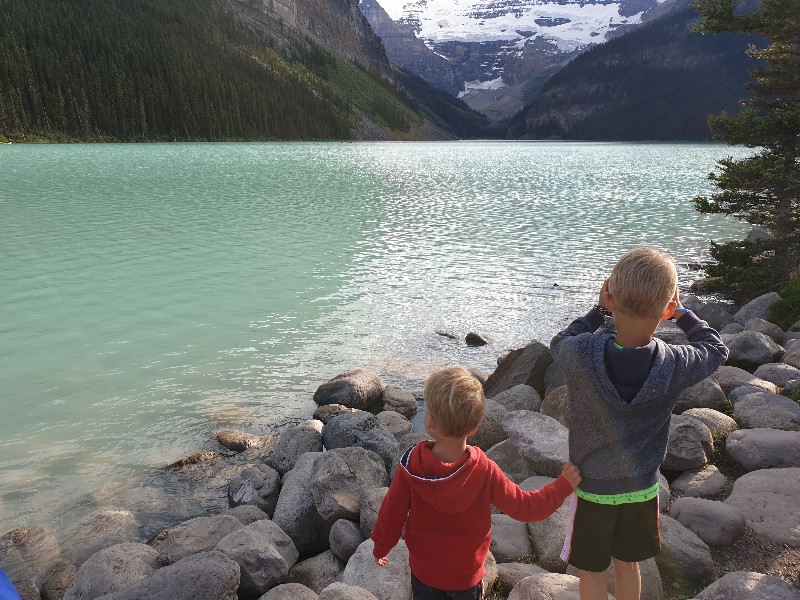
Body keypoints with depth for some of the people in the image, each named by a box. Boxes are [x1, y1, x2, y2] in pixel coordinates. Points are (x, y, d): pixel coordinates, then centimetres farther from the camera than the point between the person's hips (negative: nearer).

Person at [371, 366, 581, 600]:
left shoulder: (411, 467, -25)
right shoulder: (485, 471, -26)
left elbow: (391, 514, -13)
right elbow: (525, 507, -17)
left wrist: (380, 548, 6)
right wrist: (563, 485, -4)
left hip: (424, 571, 0)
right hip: (467, 574, 0)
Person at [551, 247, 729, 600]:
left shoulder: (583, 353, -29)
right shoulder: (675, 365, -24)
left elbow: (559, 343, -3)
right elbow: (716, 349, 0)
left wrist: (599, 311, -3)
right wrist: (681, 313, 4)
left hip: (592, 484, -2)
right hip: (642, 485, 2)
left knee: (592, 570, 19)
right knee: (627, 562, 26)